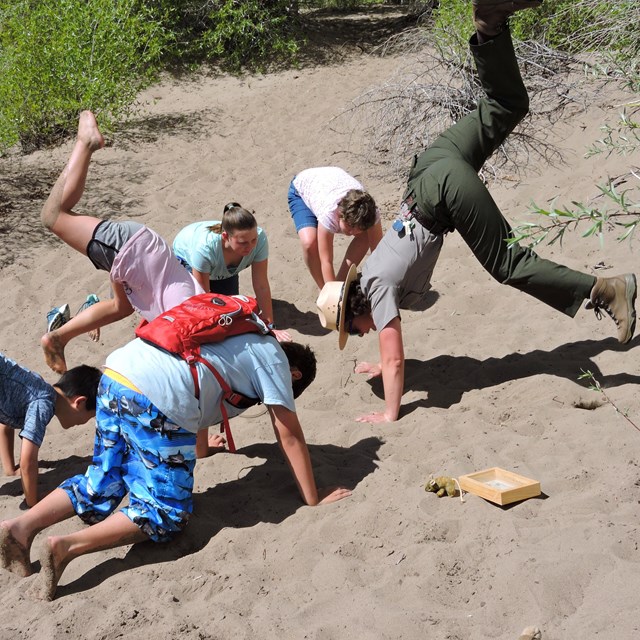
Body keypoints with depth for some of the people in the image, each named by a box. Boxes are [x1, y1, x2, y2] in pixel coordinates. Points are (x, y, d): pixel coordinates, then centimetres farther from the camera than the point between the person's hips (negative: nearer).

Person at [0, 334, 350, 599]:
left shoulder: (240, 334, 33)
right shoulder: (273, 356, 13)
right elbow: (290, 436, 10)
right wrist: (313, 498, 18)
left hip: (114, 377, 8)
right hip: (157, 400, -8)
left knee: (101, 488, 21)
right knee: (166, 514, 4)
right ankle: (68, 546, -7)